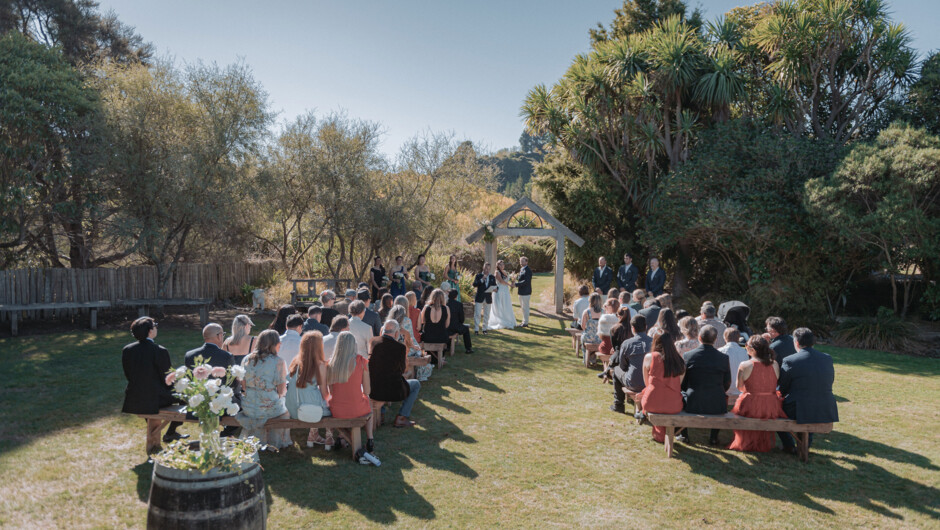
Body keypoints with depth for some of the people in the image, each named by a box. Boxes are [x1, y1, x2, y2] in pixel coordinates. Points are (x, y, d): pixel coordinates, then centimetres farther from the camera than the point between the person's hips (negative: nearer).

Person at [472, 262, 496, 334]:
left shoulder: (492, 277, 11)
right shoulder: (478, 276, 2)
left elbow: (494, 286, 11)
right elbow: (474, 284, -11)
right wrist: (482, 280, -22)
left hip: (488, 298, 3)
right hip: (479, 298, -3)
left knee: (486, 315, 8)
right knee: (477, 314, -5)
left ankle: (484, 329, 18)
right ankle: (476, 329, 2)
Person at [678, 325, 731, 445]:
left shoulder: (687, 355, -7)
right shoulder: (724, 358, -4)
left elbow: (682, 383, 2)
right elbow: (727, 384, 5)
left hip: (693, 404, -1)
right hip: (717, 406, 1)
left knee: (680, 394, 29)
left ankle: (684, 435, 33)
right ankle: (714, 436, 33)